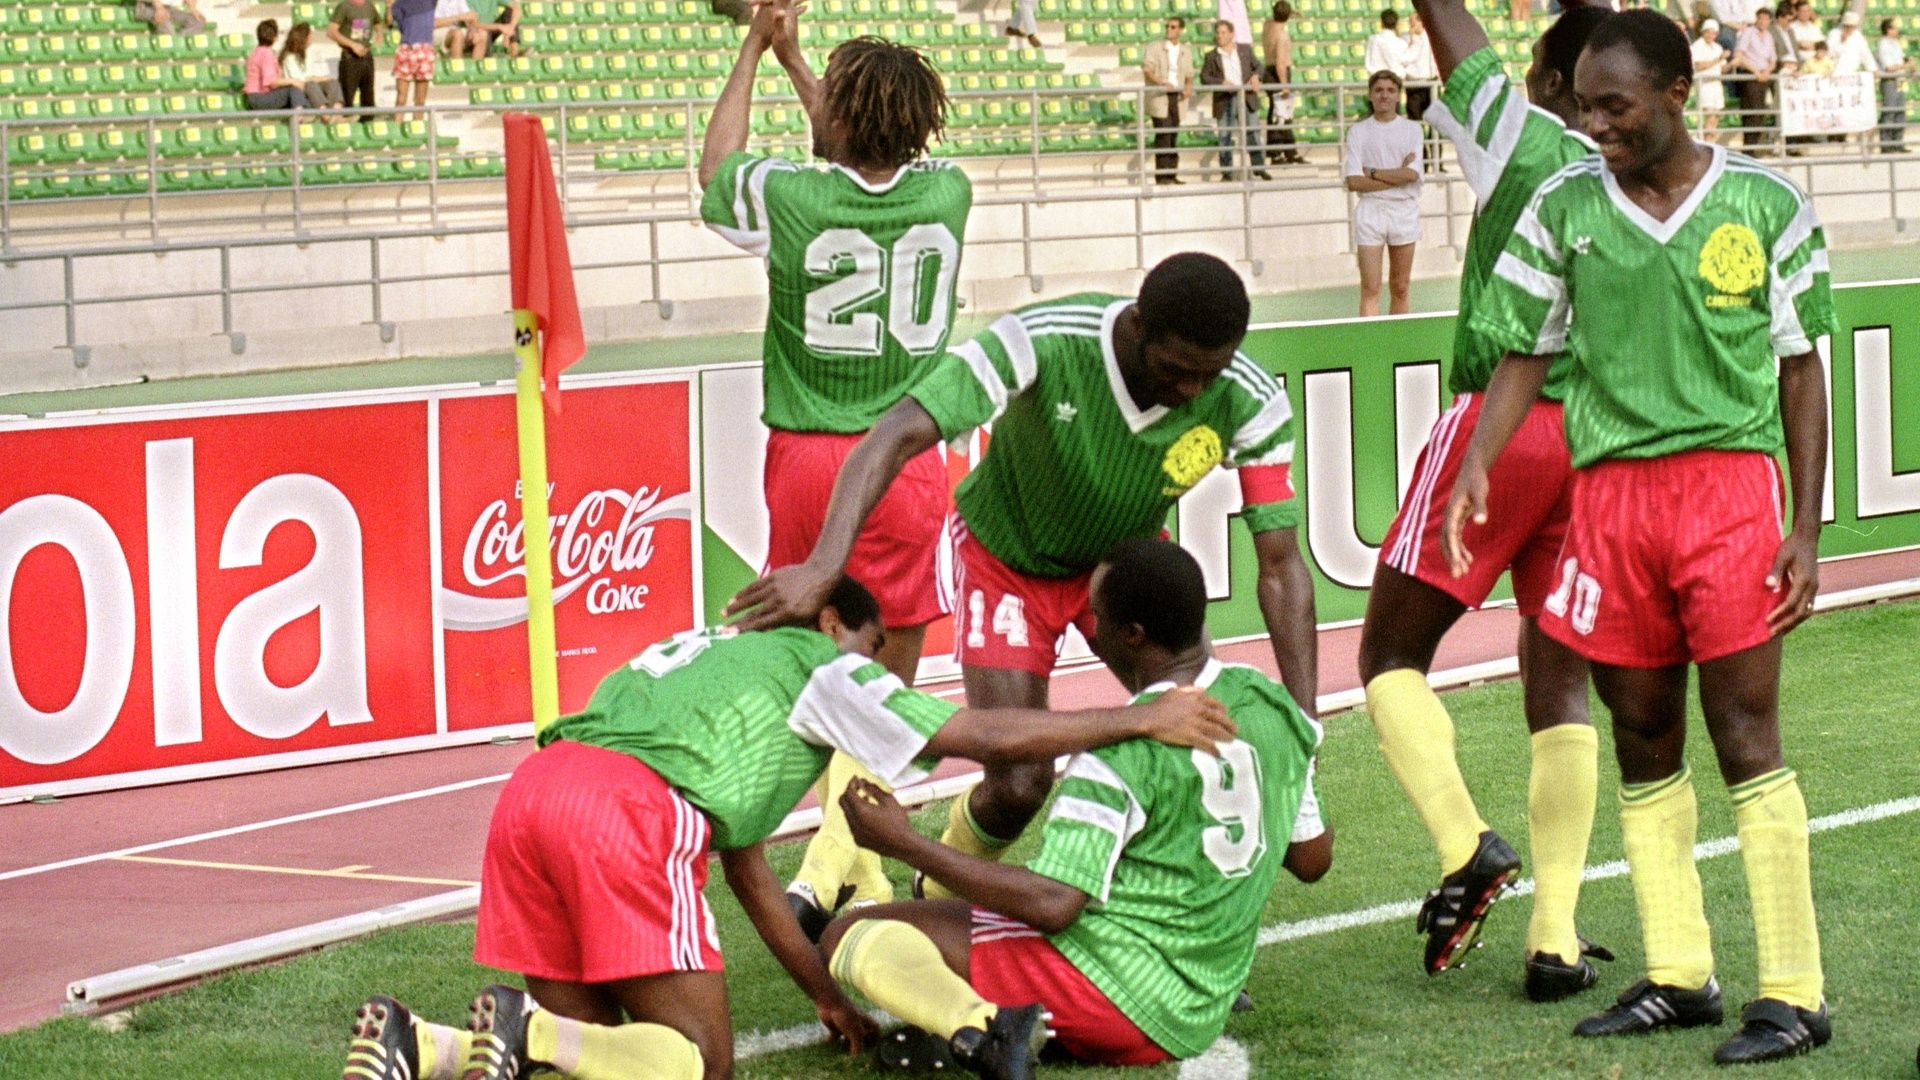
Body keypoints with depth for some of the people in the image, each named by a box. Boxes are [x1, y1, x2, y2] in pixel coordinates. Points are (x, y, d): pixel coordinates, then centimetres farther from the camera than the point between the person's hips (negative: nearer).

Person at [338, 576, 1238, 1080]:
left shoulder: (714, 657, 40)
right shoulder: (820, 669, 18)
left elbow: (747, 869, 41)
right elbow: (992, 737, 10)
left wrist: (828, 998, 44)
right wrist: (1139, 721, 20)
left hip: (532, 790, 8)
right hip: (629, 810, -8)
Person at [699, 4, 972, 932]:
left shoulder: (788, 197, -12)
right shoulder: (946, 194, -4)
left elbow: (717, 169, 14)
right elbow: (873, 157, 20)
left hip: (807, 460, 0)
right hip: (906, 465, 0)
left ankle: (860, 869, 13)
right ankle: (828, 871, -8)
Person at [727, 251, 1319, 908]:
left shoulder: (1251, 405, -27)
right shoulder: (1044, 341, -37)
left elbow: (1281, 569, -20)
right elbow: (897, 436, -42)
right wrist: (823, 567, -56)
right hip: (1009, 557, -3)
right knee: (1018, 788, -12)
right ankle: (942, 897, 22)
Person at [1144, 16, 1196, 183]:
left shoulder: (1186, 52, 15)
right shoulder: (1154, 47, 3)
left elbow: (1189, 75, 16)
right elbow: (1147, 69, -6)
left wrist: (1188, 87, -7)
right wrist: (1161, 83, -22)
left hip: (1177, 97, 4)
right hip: (1159, 96, -4)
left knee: (1174, 136, 4)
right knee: (1162, 135, -12)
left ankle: (1172, 174, 8)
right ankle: (1161, 176, -12)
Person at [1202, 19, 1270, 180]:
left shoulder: (1246, 50, 9)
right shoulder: (1211, 56, 4)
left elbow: (1257, 67, 14)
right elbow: (1204, 77, -2)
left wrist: (1255, 76, -8)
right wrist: (1221, 82, -17)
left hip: (1245, 97, 1)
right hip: (1224, 100, -1)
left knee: (1252, 132, -1)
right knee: (1225, 136, -1)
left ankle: (1259, 167, 7)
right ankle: (1226, 172, 5)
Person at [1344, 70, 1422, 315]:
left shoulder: (1412, 129, 5)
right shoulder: (1358, 132, 4)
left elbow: (1412, 174, -8)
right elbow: (1353, 182, -6)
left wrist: (1373, 173, -8)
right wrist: (1396, 177, -9)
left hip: (1404, 210, 1)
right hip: (1370, 210, -1)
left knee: (1400, 287, 6)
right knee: (1370, 287, -8)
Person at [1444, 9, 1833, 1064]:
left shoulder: (1765, 204, 0)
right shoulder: (1563, 207, 5)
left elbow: (1801, 369, 4)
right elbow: (1524, 354, 11)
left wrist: (1805, 530, -1)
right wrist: (1476, 466, -6)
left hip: (1729, 476, -3)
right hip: (1608, 491, 3)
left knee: (1746, 738, -7)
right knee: (1643, 742, 7)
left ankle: (1794, 993, -3)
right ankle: (1677, 977, 15)